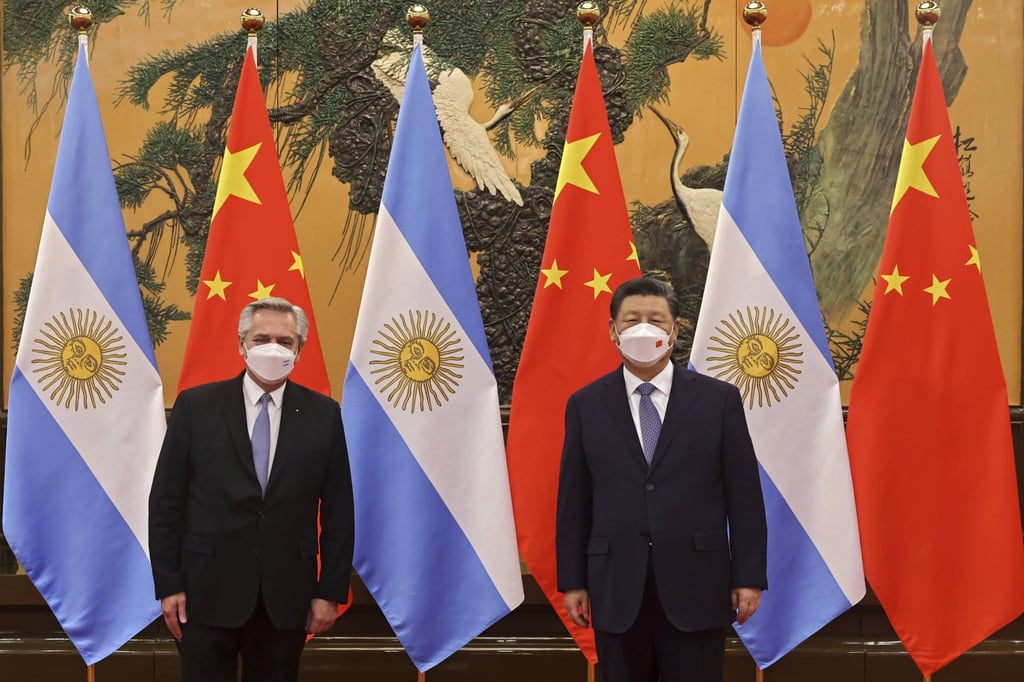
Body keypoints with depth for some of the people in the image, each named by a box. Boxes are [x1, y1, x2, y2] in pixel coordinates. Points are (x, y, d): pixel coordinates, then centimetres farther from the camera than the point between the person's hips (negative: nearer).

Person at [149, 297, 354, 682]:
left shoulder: (322, 415, 3)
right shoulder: (196, 406, 0)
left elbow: (338, 511, 4)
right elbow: (166, 502, 0)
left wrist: (331, 592, 0)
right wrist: (169, 584, -4)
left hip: (286, 598, 1)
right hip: (208, 592, -1)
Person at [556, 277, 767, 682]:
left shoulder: (719, 400, 2)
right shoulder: (586, 405, 5)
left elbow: (744, 496, 1)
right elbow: (573, 501, 6)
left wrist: (749, 577, -3)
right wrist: (572, 581, 2)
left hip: (695, 587, -1)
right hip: (617, 589, 1)